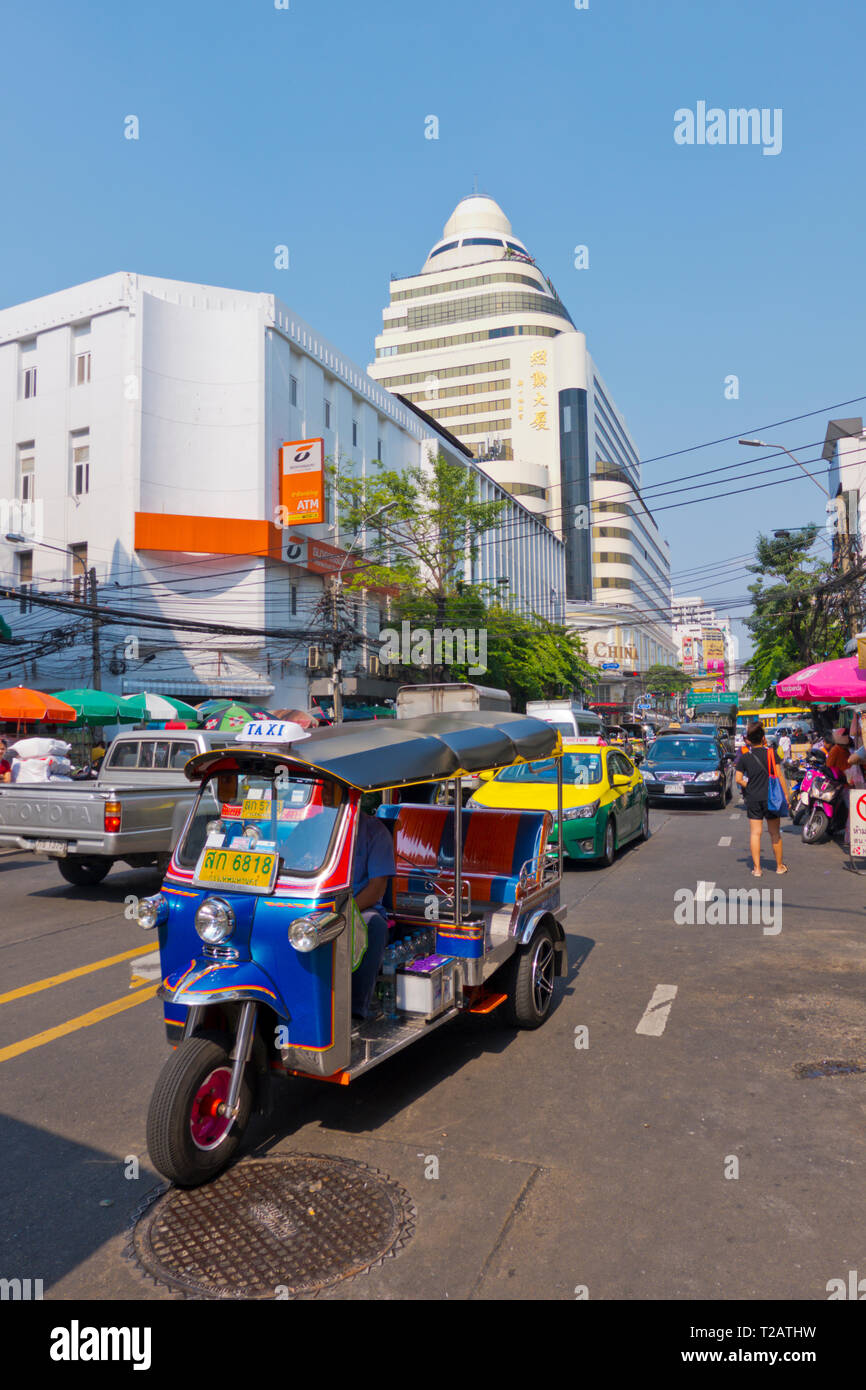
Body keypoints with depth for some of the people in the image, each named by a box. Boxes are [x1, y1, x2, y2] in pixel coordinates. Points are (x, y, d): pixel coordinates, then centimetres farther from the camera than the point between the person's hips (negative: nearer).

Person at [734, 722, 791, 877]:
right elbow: (779, 775, -6)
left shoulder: (744, 757, -2)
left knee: (755, 833, 4)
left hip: (752, 799, 1)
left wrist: (749, 788, 10)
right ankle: (779, 866, 21)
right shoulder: (770, 753, -5)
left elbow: (738, 779, -6)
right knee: (775, 833, 11)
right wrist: (786, 794, -1)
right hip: (771, 797, -1)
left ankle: (757, 868, 3)